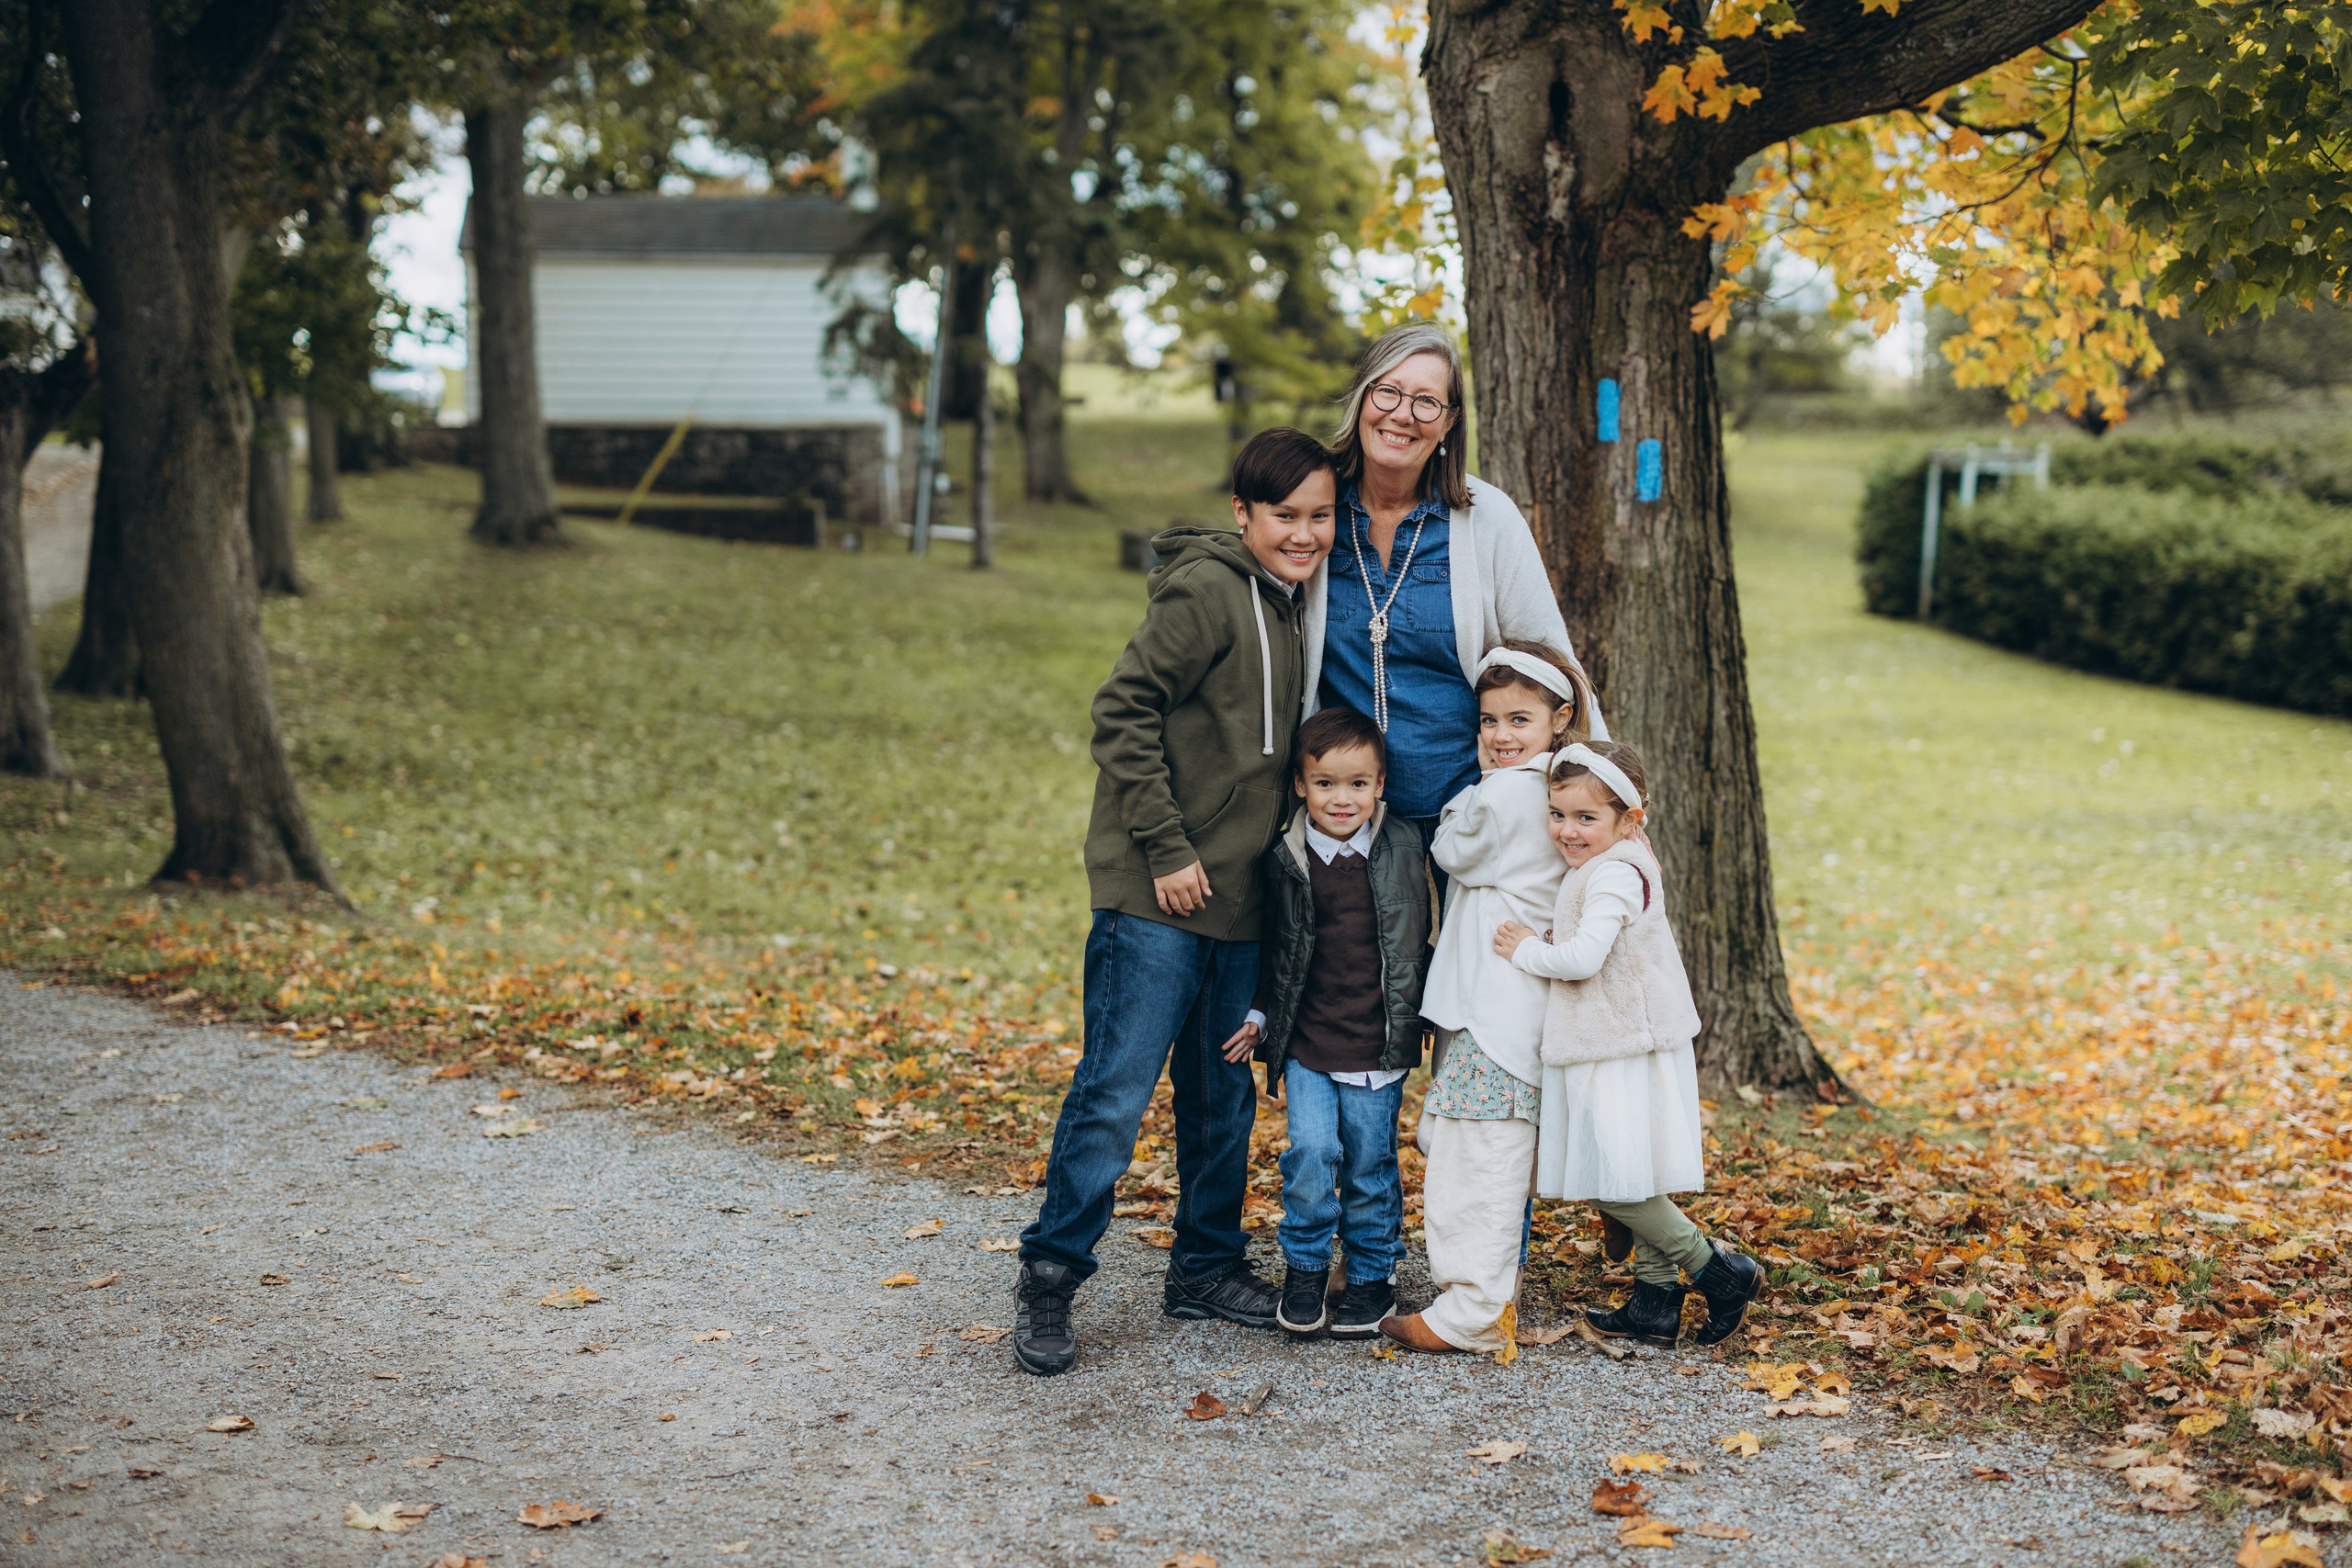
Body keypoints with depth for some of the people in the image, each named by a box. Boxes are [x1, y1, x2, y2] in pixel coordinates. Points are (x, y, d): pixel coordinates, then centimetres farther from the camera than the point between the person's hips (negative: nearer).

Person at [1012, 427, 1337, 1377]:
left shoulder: (1291, 605, 14)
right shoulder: (1205, 590, -12)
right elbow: (1123, 711, -16)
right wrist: (1166, 848, -17)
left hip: (1239, 900, 8)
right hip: (1156, 899, -8)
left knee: (1224, 1095, 15)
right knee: (1115, 1093, -6)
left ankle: (1207, 1266, 28)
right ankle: (1048, 1279, 4)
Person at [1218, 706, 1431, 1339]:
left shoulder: (1404, 847, -1)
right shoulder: (1285, 859, -2)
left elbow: (1421, 938, 11)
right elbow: (1271, 948, 10)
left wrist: (1428, 1012, 13)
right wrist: (1259, 1017, 5)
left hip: (1379, 1044, 0)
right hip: (1306, 1044, 0)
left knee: (1370, 1164, 7)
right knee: (1310, 1152, -11)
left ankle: (1373, 1275, 26)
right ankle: (1304, 1269, 10)